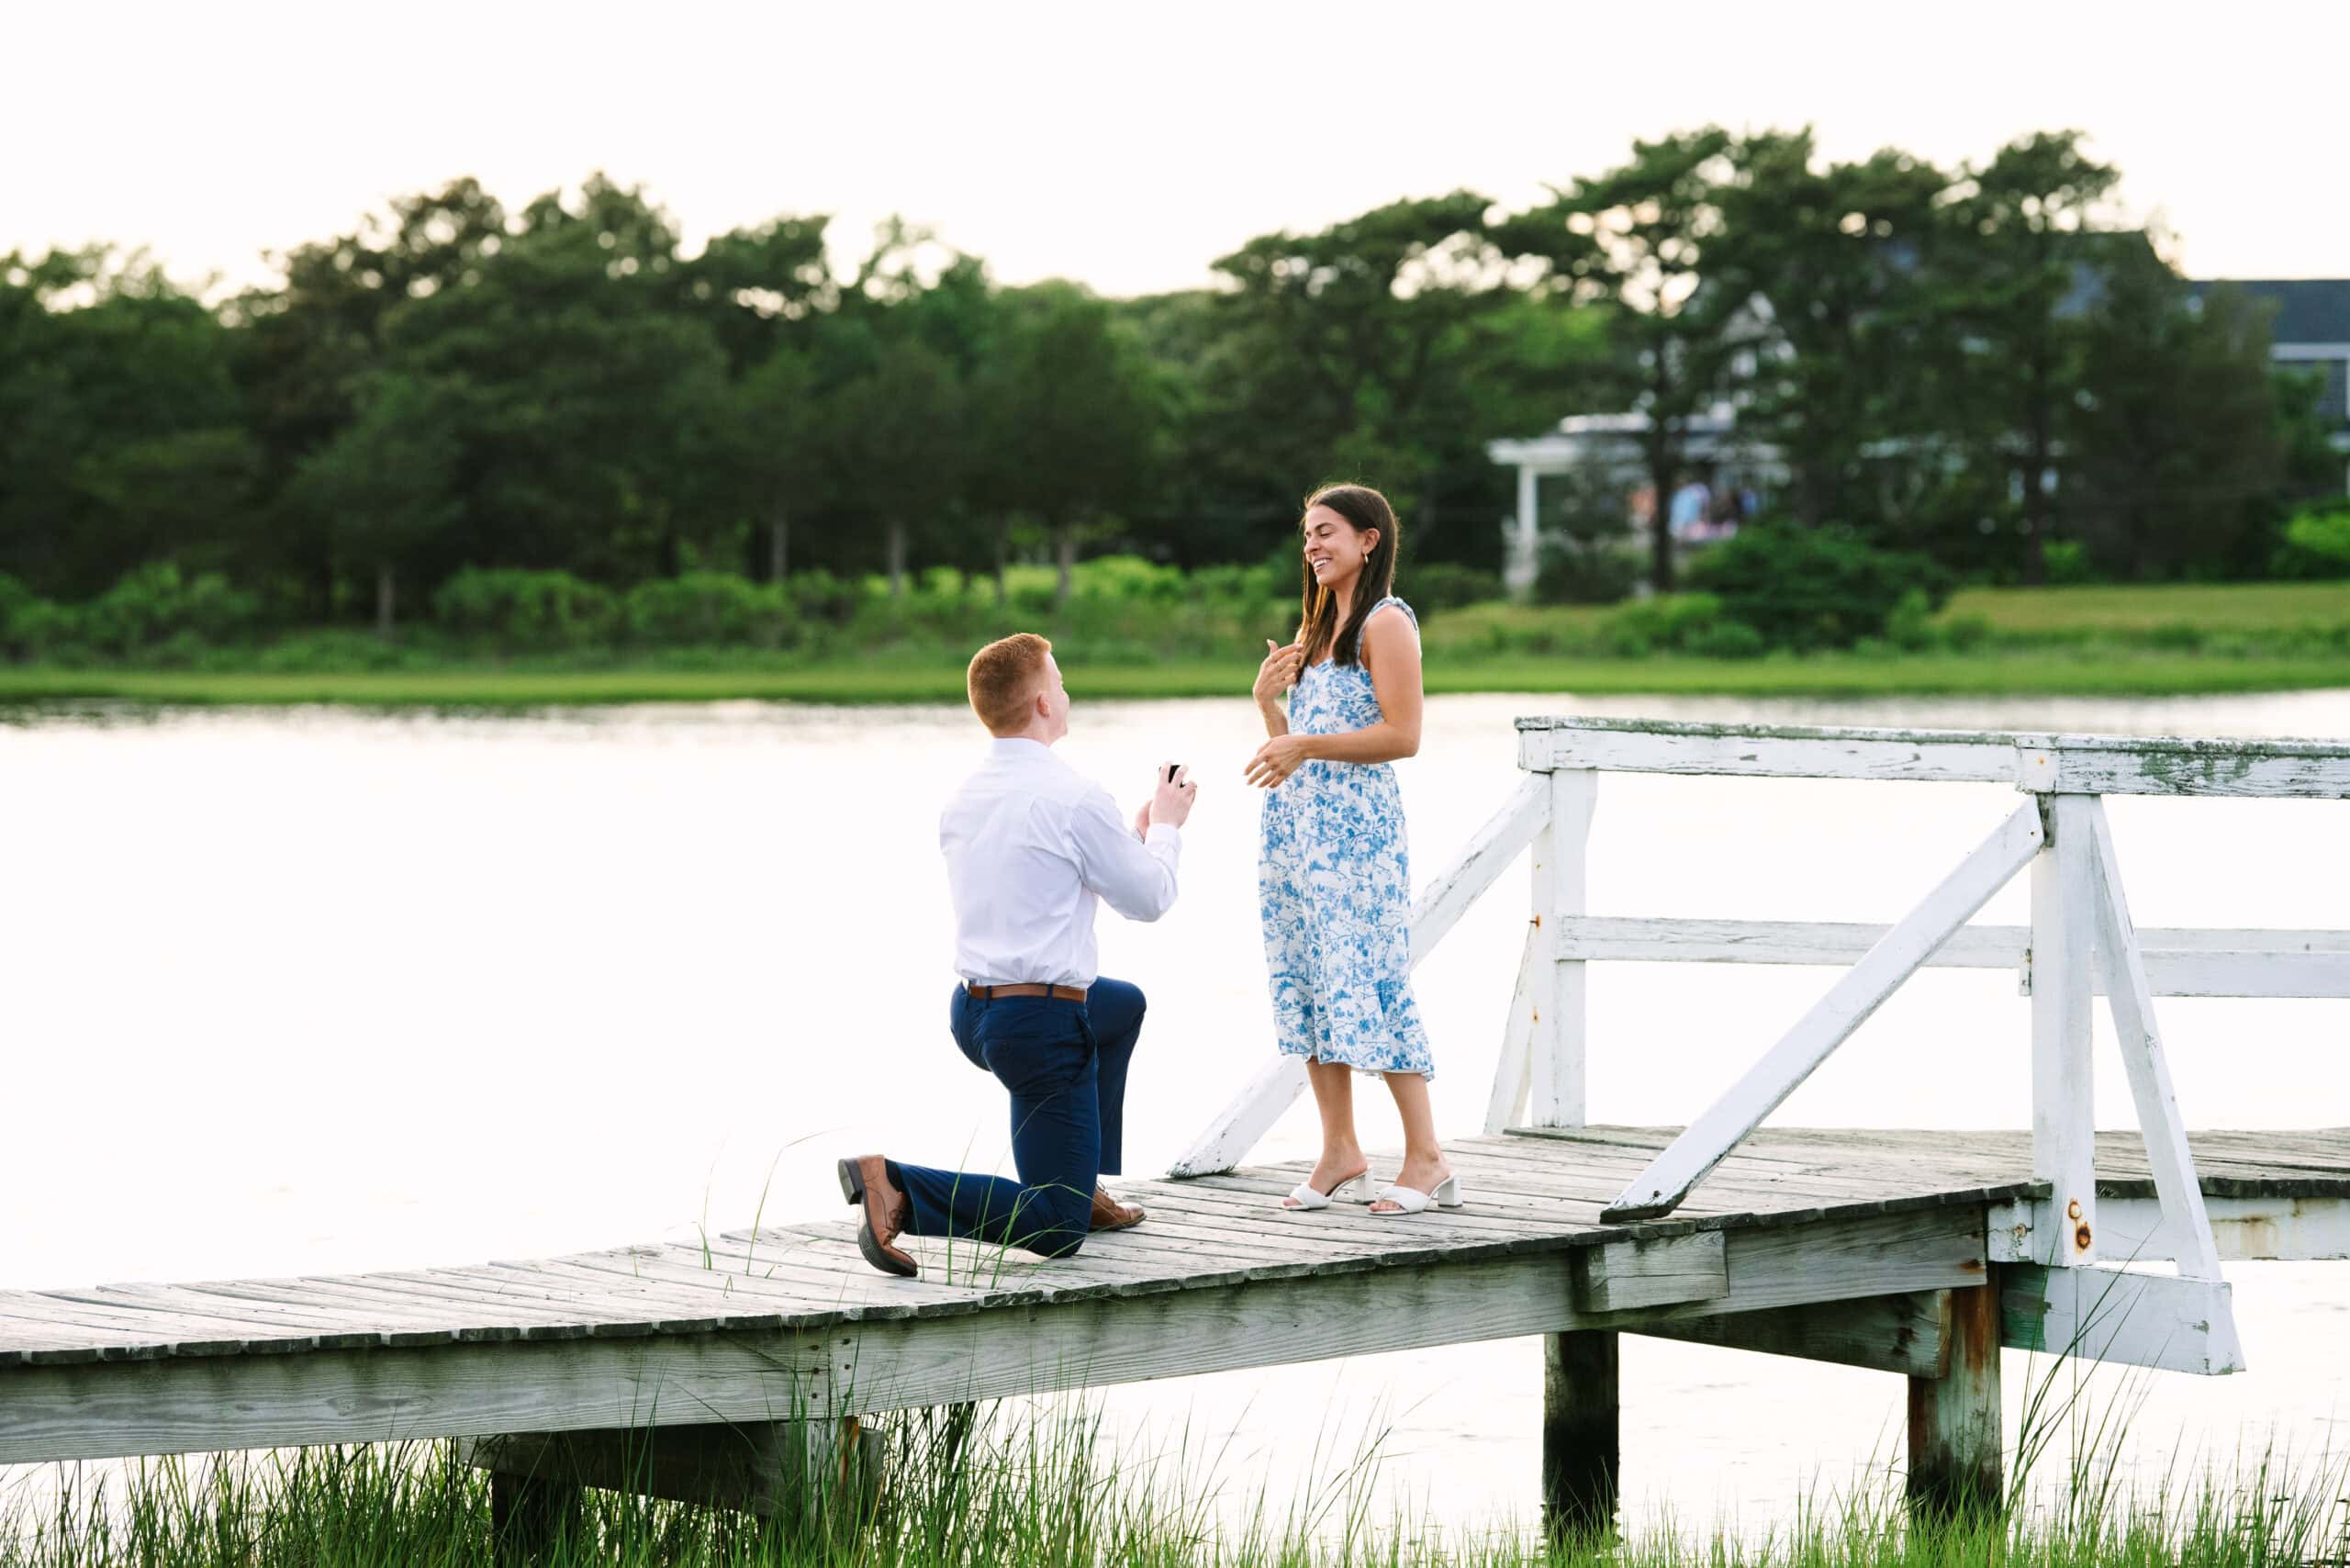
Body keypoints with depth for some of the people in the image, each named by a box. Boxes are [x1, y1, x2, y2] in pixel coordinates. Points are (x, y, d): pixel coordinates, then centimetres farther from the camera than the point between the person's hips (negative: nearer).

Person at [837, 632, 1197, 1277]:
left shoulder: (963, 801, 8)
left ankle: (1084, 1184, 34)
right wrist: (1166, 826, 16)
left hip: (973, 1010, 8)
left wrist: (1135, 832, 27)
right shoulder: (1074, 796, -16)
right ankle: (896, 1188, -20)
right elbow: (1147, 899, -3)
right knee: (1056, 1231, -1)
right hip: (1042, 1026, -8)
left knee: (1123, 1005, 36)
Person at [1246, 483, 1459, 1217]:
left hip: (1355, 823, -9)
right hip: (1294, 821, 9)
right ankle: (1340, 1153, 12)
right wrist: (1267, 699, 2)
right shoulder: (1316, 627, 19)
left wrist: (1306, 745, -19)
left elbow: (1403, 735, -16)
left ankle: (1426, 1158, -6)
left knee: (1367, 984, -11)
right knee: (1304, 983, 6)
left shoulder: (1386, 622, -7)